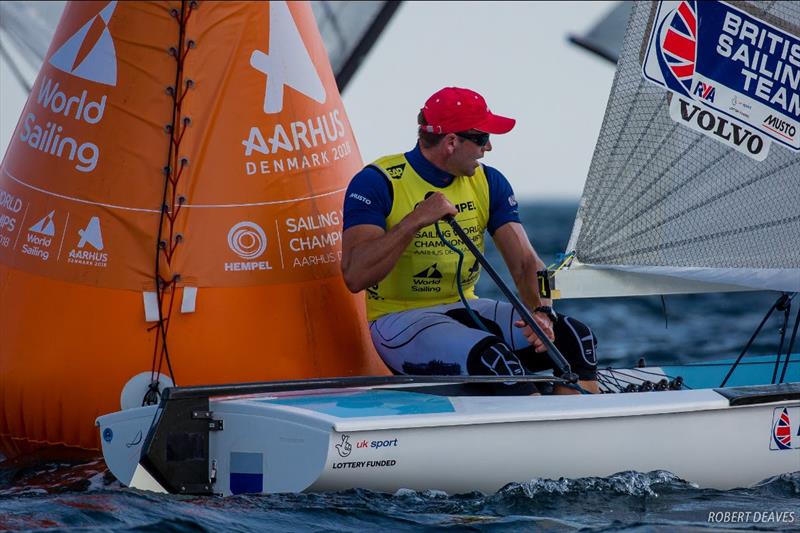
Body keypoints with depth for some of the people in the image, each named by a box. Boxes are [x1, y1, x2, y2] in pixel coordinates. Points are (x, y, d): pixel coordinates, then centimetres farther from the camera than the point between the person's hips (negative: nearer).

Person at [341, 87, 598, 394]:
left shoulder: (489, 183, 6)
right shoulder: (377, 183, -13)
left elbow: (526, 263, -1)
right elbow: (354, 276, -23)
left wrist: (541, 312, -22)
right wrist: (415, 221, -30)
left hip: (465, 309, 6)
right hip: (400, 319, -6)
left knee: (572, 336, -14)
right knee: (490, 354, -34)